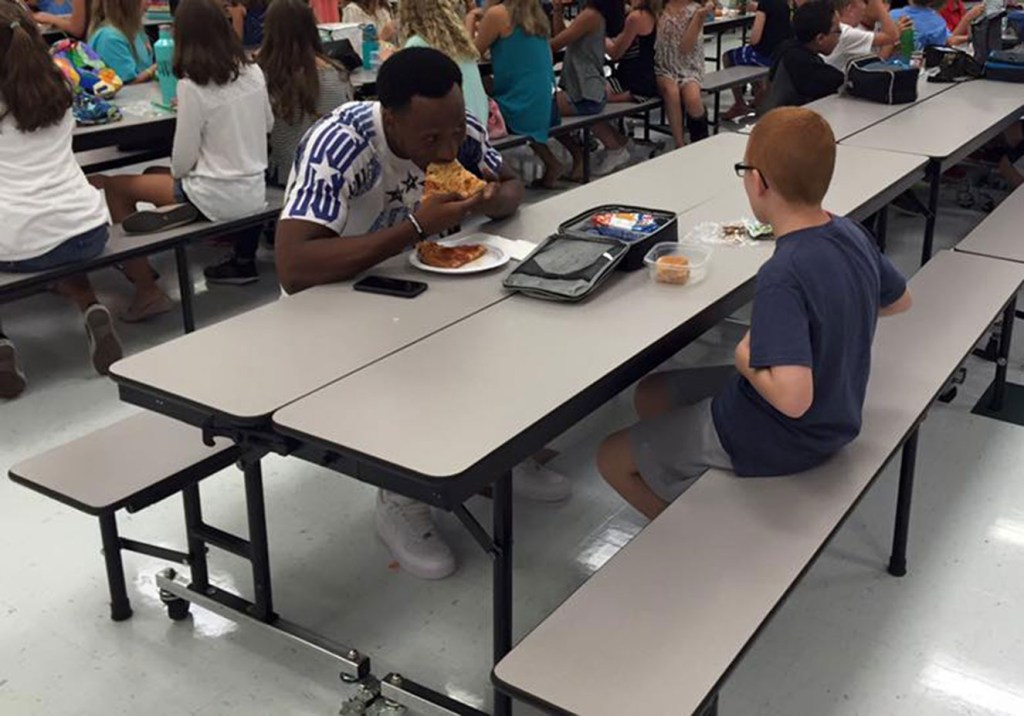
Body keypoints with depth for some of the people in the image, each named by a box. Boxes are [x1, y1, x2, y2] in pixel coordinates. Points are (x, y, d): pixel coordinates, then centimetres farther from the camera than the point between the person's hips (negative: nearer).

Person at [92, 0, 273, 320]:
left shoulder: (192, 86, -18)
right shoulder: (253, 72, 0)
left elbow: (183, 162, -13)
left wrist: (176, 171, 10)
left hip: (219, 200, -7)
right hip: (256, 192, 7)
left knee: (114, 186, 10)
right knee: (154, 175, 27)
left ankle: (146, 290, 9)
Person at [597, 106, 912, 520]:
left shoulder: (783, 277, -33)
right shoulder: (852, 234, -7)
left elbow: (793, 397, -40)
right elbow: (899, 300, 12)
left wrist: (745, 359, -22)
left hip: (778, 441, -8)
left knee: (613, 459, 8)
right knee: (650, 394, 21)